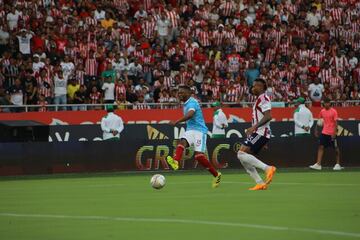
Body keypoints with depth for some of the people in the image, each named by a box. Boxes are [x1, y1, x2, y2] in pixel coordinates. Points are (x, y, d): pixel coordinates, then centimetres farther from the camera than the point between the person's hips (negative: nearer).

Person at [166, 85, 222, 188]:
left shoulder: (192, 102, -12)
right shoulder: (186, 104, 18)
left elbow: (190, 114, -31)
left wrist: (177, 122, -40)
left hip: (199, 130, -8)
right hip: (190, 130, 8)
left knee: (199, 155, -17)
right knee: (182, 141, -26)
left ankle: (216, 175, 2)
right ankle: (175, 162, -55)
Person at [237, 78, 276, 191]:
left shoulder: (263, 98, -10)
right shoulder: (259, 99, 22)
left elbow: (268, 116, -22)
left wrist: (254, 126, -28)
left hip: (260, 133, -10)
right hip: (257, 133, 10)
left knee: (242, 153, -21)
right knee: (243, 157, 6)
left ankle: (268, 168, -20)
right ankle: (260, 183, 4)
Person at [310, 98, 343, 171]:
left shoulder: (333, 111, -10)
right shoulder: (322, 111, 6)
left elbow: (336, 123, -13)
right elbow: (319, 121, 17)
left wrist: (334, 132, -20)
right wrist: (316, 129, 11)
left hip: (332, 134, -5)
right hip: (324, 132, 5)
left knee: (336, 148, 6)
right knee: (321, 147, -4)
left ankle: (338, 164, 16)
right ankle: (318, 164, -7)